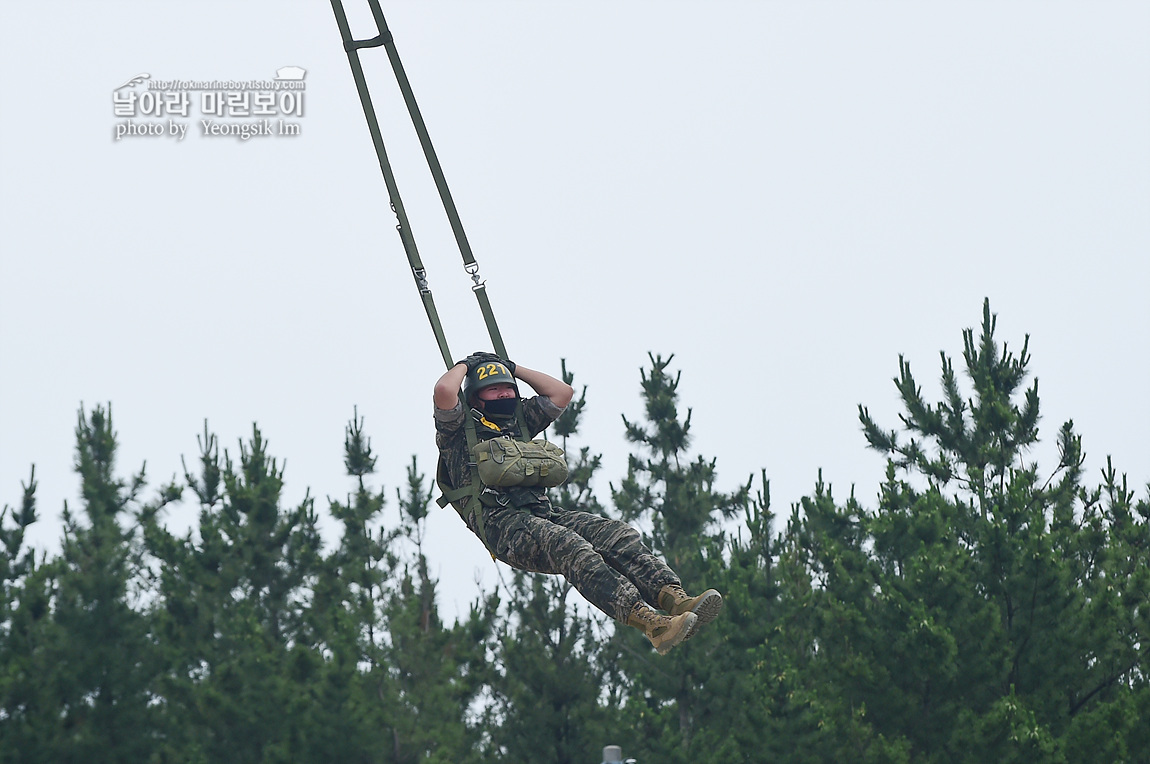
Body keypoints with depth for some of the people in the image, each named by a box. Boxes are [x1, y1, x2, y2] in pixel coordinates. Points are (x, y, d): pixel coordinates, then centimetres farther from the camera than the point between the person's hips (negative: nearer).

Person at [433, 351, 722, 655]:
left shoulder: (520, 422, 34)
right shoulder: (459, 431, 15)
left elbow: (562, 391, 35)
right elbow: (444, 390, -3)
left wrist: (514, 369, 36)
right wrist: (465, 366, 18)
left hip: (543, 514, 7)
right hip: (501, 524, -7)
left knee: (617, 535, -21)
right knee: (572, 548, -35)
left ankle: (676, 599, -42)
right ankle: (648, 622, -53)